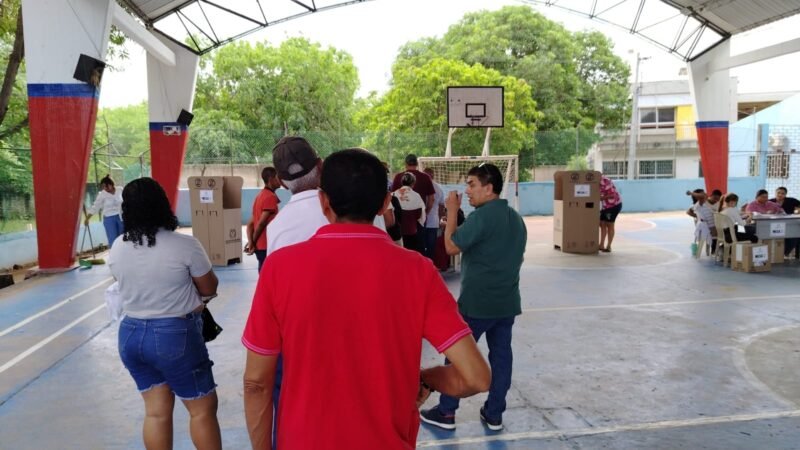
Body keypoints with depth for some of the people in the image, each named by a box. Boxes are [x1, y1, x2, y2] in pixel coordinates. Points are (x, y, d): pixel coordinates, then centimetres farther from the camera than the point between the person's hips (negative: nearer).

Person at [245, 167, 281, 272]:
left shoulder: (260, 196, 13)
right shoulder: (271, 197, -14)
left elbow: (250, 223, 10)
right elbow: (261, 223, -17)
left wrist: (251, 242, 0)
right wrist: (254, 242, -6)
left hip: (260, 246, 9)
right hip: (267, 246, -9)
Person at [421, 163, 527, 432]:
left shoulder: (480, 217, -17)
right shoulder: (516, 219, 10)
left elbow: (451, 247, -14)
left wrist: (452, 212, -6)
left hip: (477, 302, -7)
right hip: (508, 301, 8)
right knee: (501, 355, 11)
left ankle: (446, 413, 14)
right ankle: (494, 414, 20)